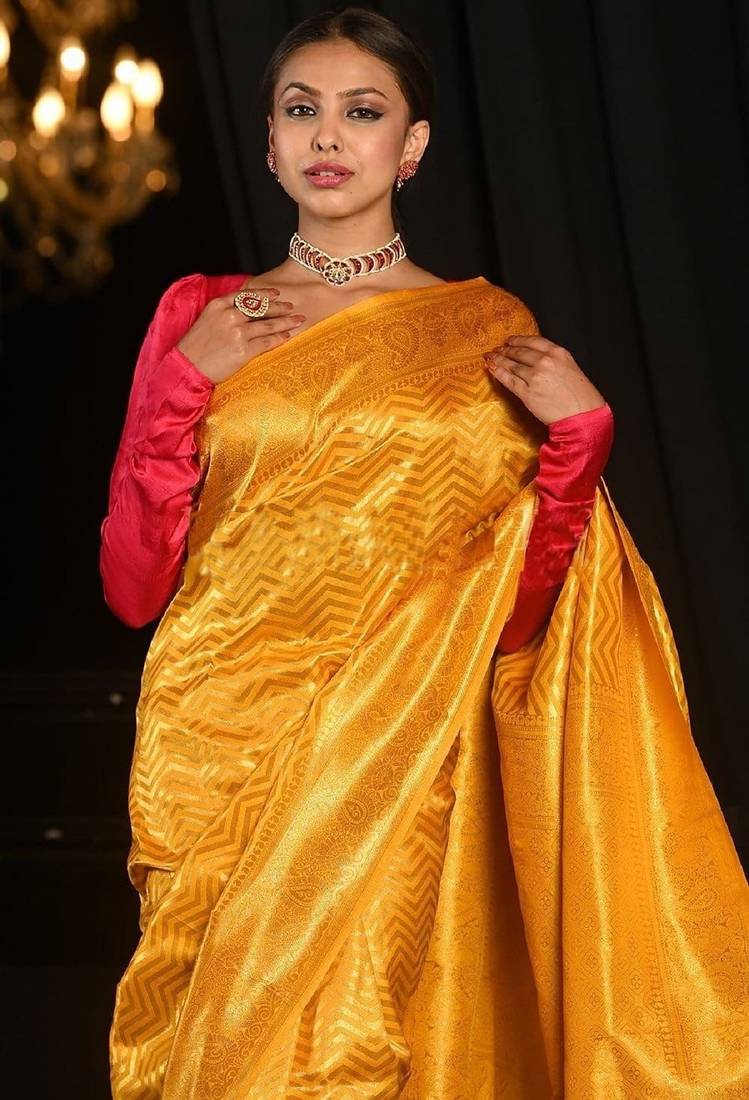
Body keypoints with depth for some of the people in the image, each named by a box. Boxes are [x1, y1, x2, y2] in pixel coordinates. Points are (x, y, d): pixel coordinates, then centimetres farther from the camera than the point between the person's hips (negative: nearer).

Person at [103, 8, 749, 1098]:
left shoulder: (488, 333, 6)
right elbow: (133, 584, 2)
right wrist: (186, 382, -6)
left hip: (403, 771, -1)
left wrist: (579, 431, -9)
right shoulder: (200, 314, 7)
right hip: (226, 767, 1)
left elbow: (515, 615, 3)